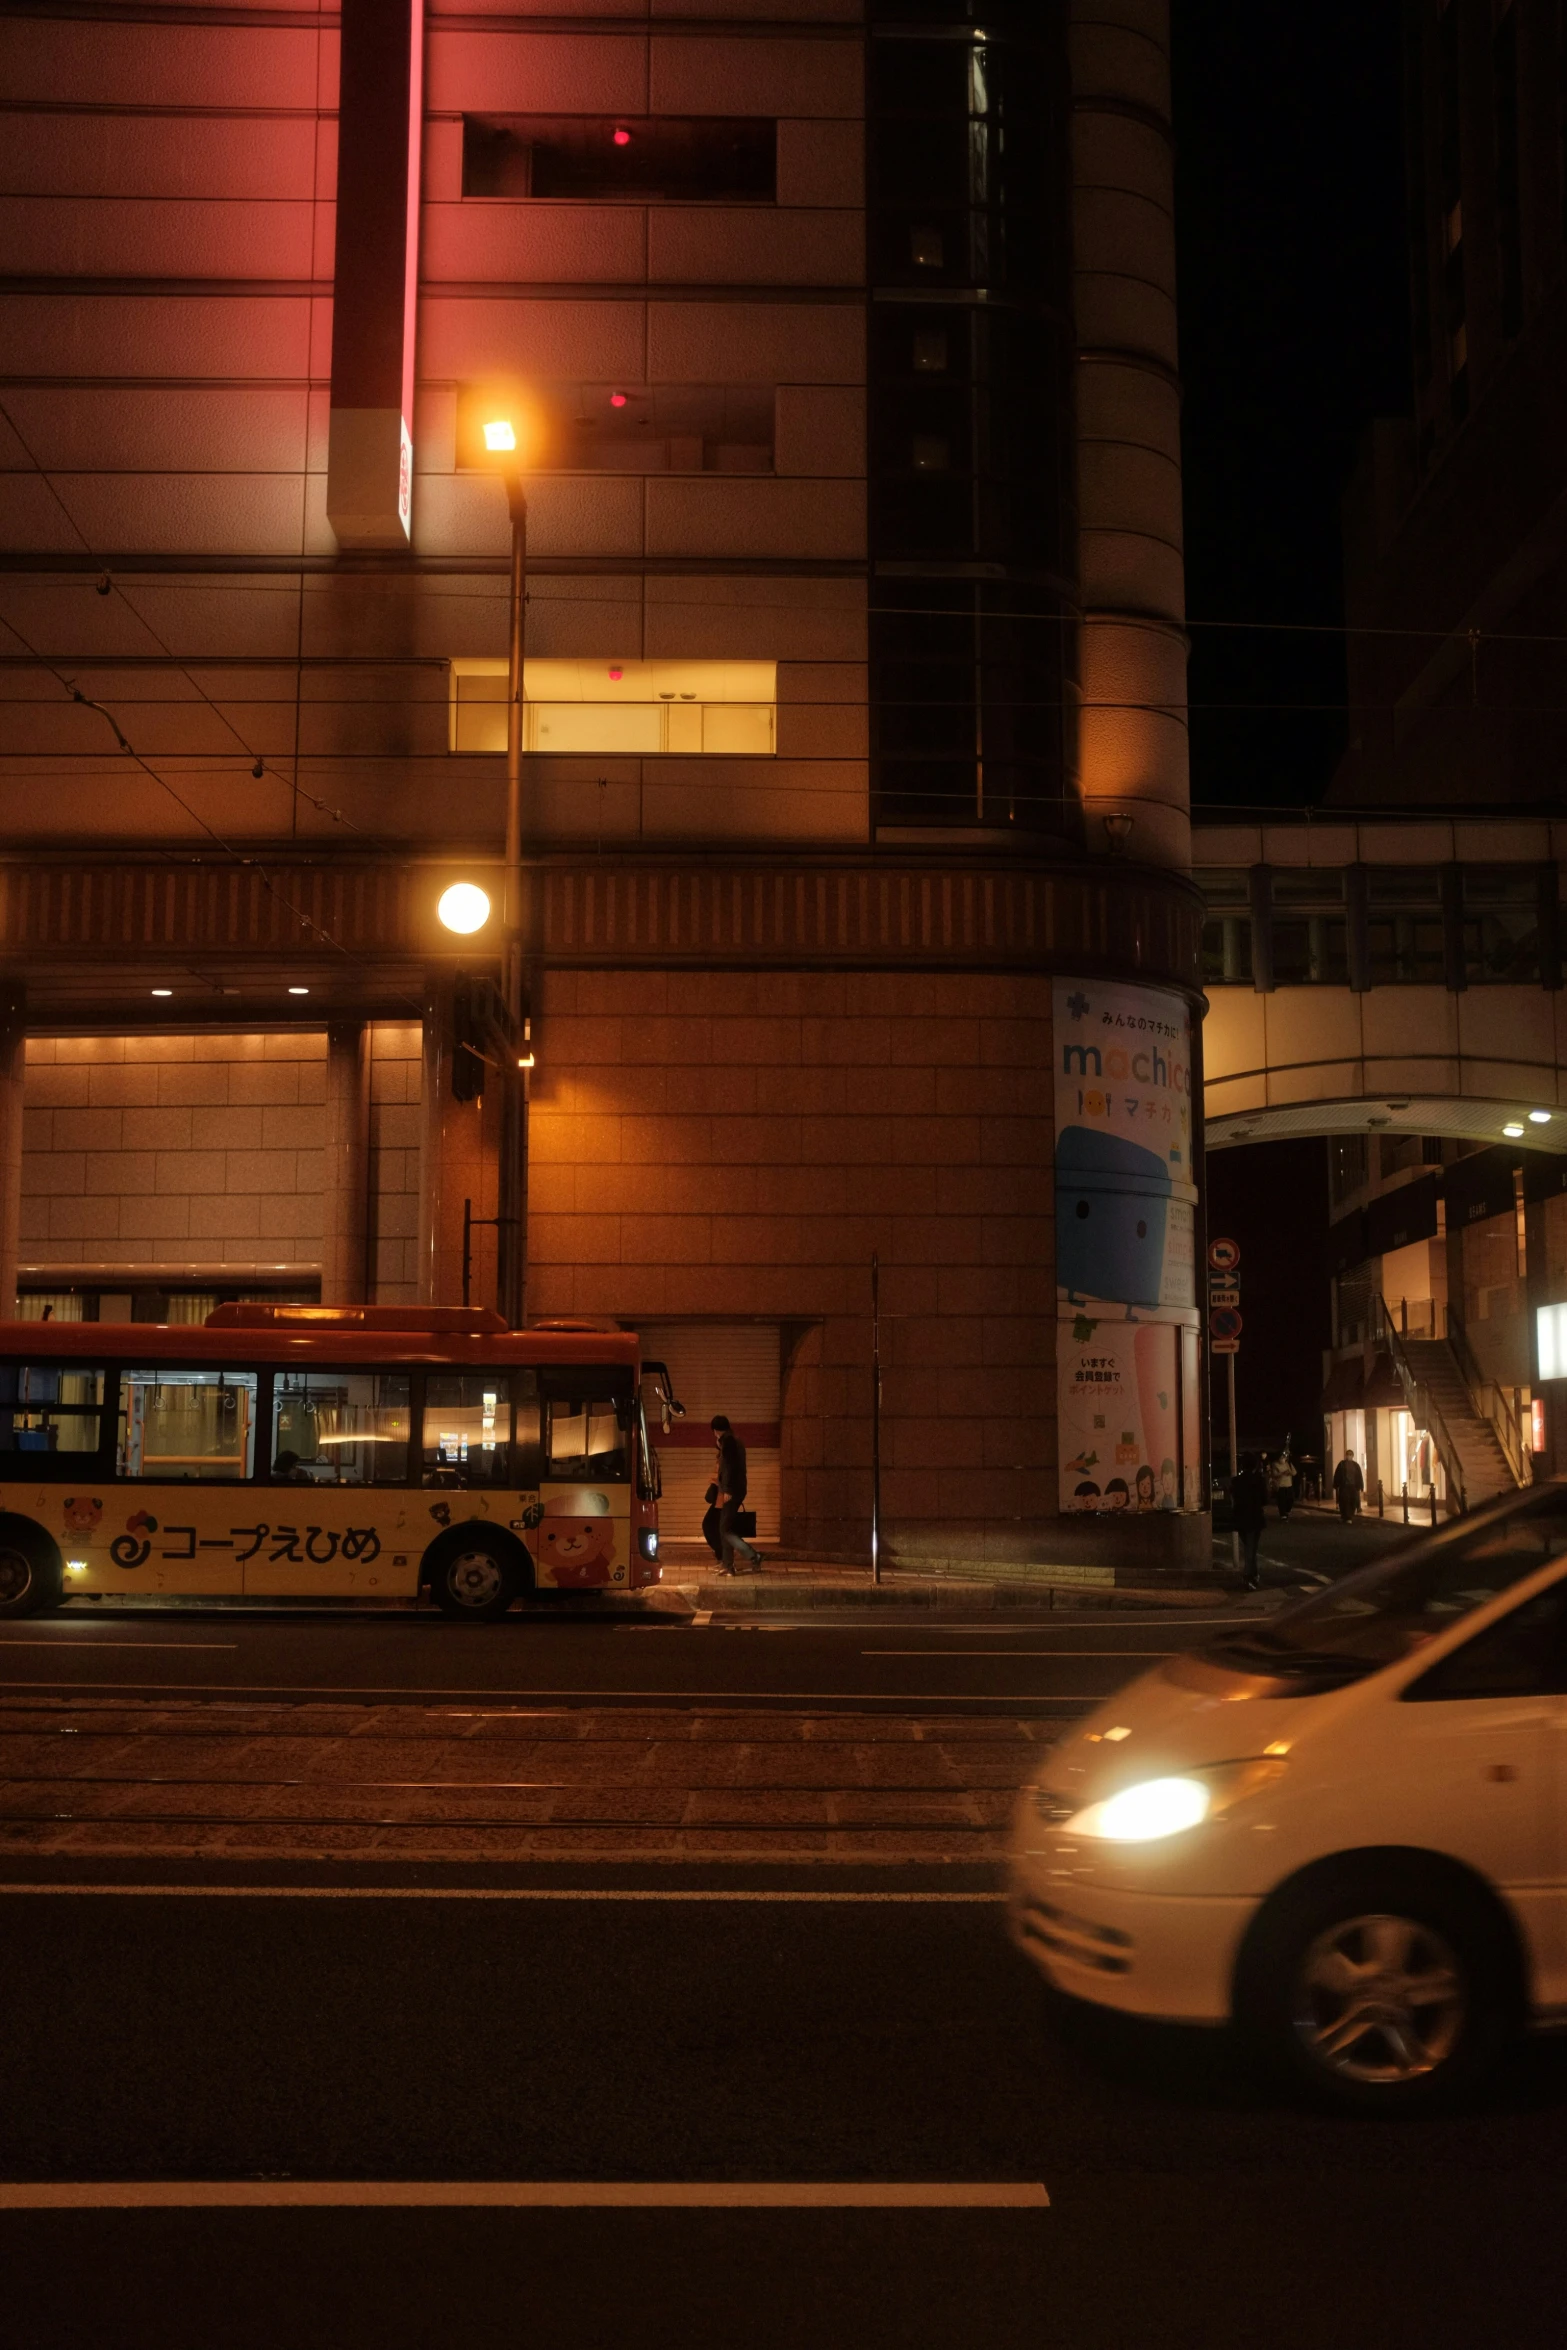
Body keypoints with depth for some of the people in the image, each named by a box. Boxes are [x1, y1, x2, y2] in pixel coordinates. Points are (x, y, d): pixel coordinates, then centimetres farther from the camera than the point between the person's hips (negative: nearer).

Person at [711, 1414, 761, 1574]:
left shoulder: (727, 1440, -11)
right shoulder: (735, 1440, 18)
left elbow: (729, 1465, -19)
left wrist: (727, 1490, -21)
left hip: (730, 1491, -10)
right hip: (738, 1490, 10)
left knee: (725, 1530, -9)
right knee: (726, 1529, 12)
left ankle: (753, 1556, -15)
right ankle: (728, 1565, 13)